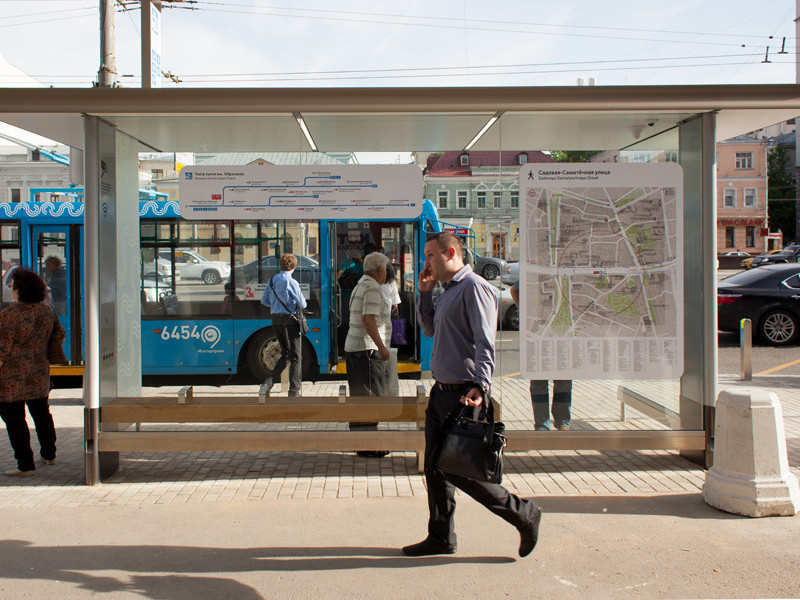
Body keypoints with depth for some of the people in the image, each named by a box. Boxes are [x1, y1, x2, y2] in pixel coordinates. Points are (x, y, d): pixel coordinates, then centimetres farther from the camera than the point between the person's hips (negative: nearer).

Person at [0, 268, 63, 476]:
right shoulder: (46, 310, 2)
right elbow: (59, 337, 14)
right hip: (40, 372, 7)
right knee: (41, 412, 21)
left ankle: (26, 465, 4)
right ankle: (49, 455, 33)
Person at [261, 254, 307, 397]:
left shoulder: (272, 280, 7)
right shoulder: (291, 282, -13)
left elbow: (264, 300, 14)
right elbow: (302, 304, -10)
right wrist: (297, 304, 13)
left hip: (275, 319, 7)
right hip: (289, 318, -6)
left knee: (285, 354, 18)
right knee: (295, 356, 3)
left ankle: (269, 382, 5)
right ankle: (294, 390, 5)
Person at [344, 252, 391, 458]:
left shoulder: (361, 286, 18)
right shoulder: (372, 288, -14)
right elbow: (368, 319, -23)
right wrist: (381, 346, -25)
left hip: (353, 348, 10)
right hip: (367, 350, -10)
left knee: (360, 397, 14)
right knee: (372, 397, -7)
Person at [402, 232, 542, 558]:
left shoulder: (474, 288, -13)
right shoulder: (447, 291, 17)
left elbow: (484, 342, -22)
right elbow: (431, 330, 29)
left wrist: (480, 385, -34)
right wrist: (425, 293, 16)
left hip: (463, 394, -10)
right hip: (441, 391, 10)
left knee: (460, 470, -7)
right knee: (435, 467, 12)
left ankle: (523, 514, 8)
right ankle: (441, 537, 23)